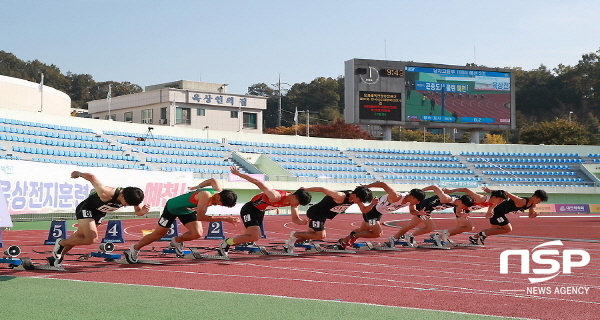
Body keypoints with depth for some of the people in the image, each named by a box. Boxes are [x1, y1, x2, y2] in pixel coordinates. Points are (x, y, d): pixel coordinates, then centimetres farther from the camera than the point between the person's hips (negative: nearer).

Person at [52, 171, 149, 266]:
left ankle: (59, 255, 33)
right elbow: (91, 177, -27)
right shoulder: (106, 193, -39)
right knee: (92, 239, -20)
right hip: (86, 209, -7)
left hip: (99, 214, 7)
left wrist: (143, 211, -30)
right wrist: (78, 174, -8)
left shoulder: (132, 197, -21)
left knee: (79, 236, 15)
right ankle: (61, 243, 1)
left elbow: (138, 212, -6)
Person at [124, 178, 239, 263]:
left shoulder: (220, 191, -17)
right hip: (172, 207, -7)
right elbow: (201, 217, -45)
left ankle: (177, 241, 17)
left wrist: (197, 187, 16)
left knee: (197, 234, -12)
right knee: (158, 234, 3)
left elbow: (213, 180, 4)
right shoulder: (206, 196, -41)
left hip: (188, 210, 7)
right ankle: (134, 249, 23)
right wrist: (225, 218, -47)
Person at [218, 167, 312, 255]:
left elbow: (295, 219, 0)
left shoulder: (293, 202, -9)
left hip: (260, 212, 9)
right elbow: (258, 183, -33)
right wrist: (238, 173, -31)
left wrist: (304, 222, -24)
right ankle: (226, 243, -7)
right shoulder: (276, 196, -35)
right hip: (249, 210, -9)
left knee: (250, 236, 16)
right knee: (255, 237, -22)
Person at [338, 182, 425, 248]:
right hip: (371, 211, -9)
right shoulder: (396, 197, -36)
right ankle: (354, 235, 3)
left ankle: (344, 240, 41)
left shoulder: (410, 202, -11)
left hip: (378, 213, 9)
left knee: (362, 230, 22)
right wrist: (366, 186, -34)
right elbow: (383, 184, -37)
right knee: (377, 233, -13)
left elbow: (412, 211, 8)